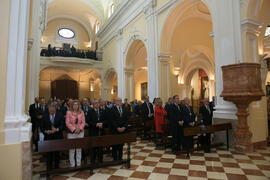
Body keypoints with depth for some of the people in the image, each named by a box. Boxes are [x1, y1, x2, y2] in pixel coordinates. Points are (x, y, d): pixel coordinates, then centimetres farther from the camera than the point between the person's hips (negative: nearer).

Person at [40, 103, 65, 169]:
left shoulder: (60, 115, -1)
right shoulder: (45, 116, 4)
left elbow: (62, 125, -7)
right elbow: (41, 127, 3)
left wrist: (57, 129, -24)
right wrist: (45, 131, -15)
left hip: (57, 137, -1)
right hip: (48, 137, 1)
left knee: (57, 153, 8)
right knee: (49, 153, 7)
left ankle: (56, 167, 22)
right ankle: (49, 167, 21)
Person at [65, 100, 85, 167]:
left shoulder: (81, 112, 5)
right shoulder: (69, 112, -2)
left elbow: (83, 122, 3)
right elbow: (67, 123, -7)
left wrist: (79, 129, -12)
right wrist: (74, 129, -15)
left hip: (80, 132, 2)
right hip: (71, 132, -2)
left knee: (79, 149, 9)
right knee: (71, 149, 3)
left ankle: (78, 164, 21)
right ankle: (72, 164, 17)